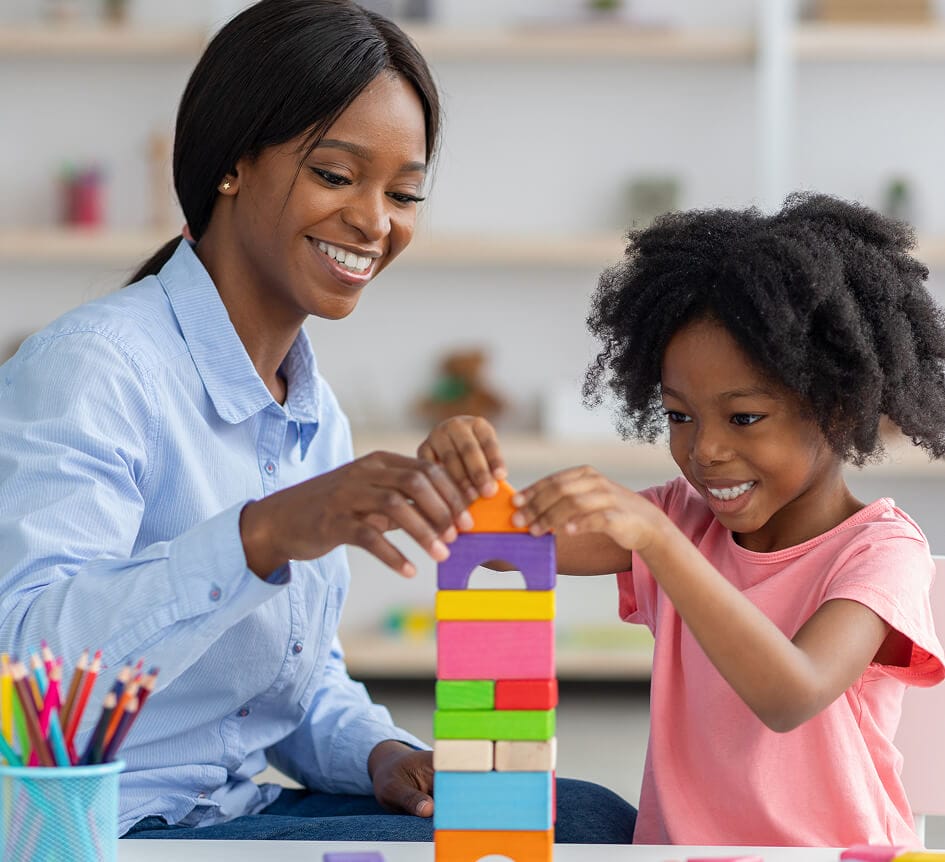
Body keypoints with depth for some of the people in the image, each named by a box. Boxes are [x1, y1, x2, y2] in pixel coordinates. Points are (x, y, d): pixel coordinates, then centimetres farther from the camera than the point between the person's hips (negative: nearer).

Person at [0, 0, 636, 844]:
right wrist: (264, 533, -40)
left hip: (244, 809, 8)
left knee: (594, 820, -8)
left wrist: (383, 756, -3)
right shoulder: (93, 368, -15)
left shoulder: (318, 416, 12)